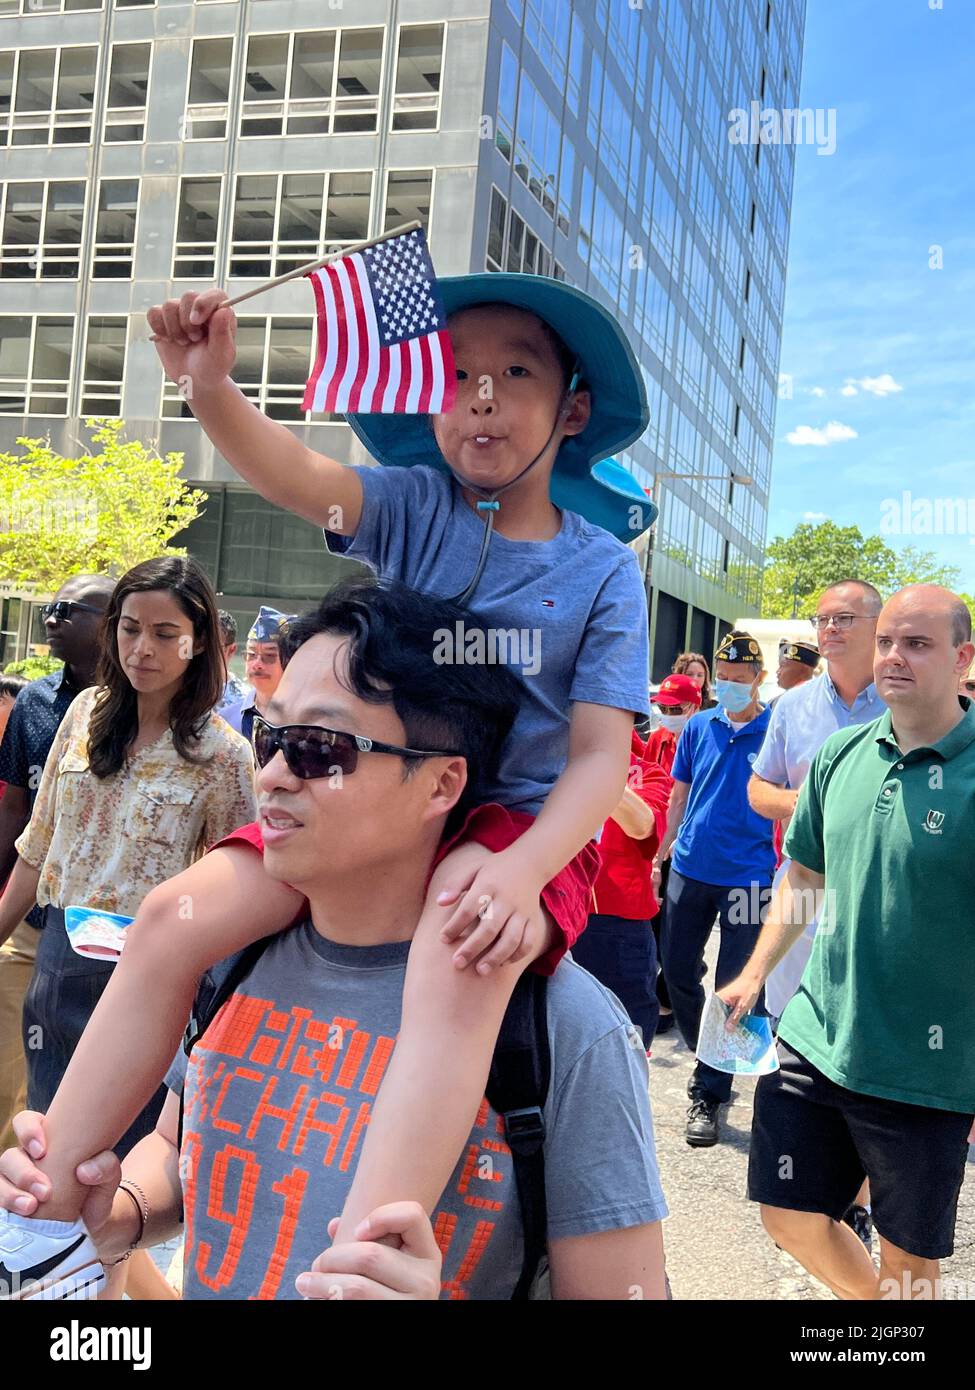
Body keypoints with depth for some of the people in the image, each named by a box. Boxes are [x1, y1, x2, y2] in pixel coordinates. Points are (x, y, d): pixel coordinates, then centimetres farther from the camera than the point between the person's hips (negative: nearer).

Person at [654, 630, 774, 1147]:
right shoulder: (698, 726, 6)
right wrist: (663, 853, 10)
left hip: (747, 876, -4)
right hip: (690, 868, 4)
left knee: (733, 987, 2)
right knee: (678, 974, 11)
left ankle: (708, 1094, 14)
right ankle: (710, 1060, 35)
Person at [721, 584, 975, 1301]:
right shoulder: (840, 755, 2)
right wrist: (755, 973, 11)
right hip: (816, 1040, 5)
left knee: (908, 1258, 12)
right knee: (790, 1217, 14)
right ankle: (867, 1295, 42)